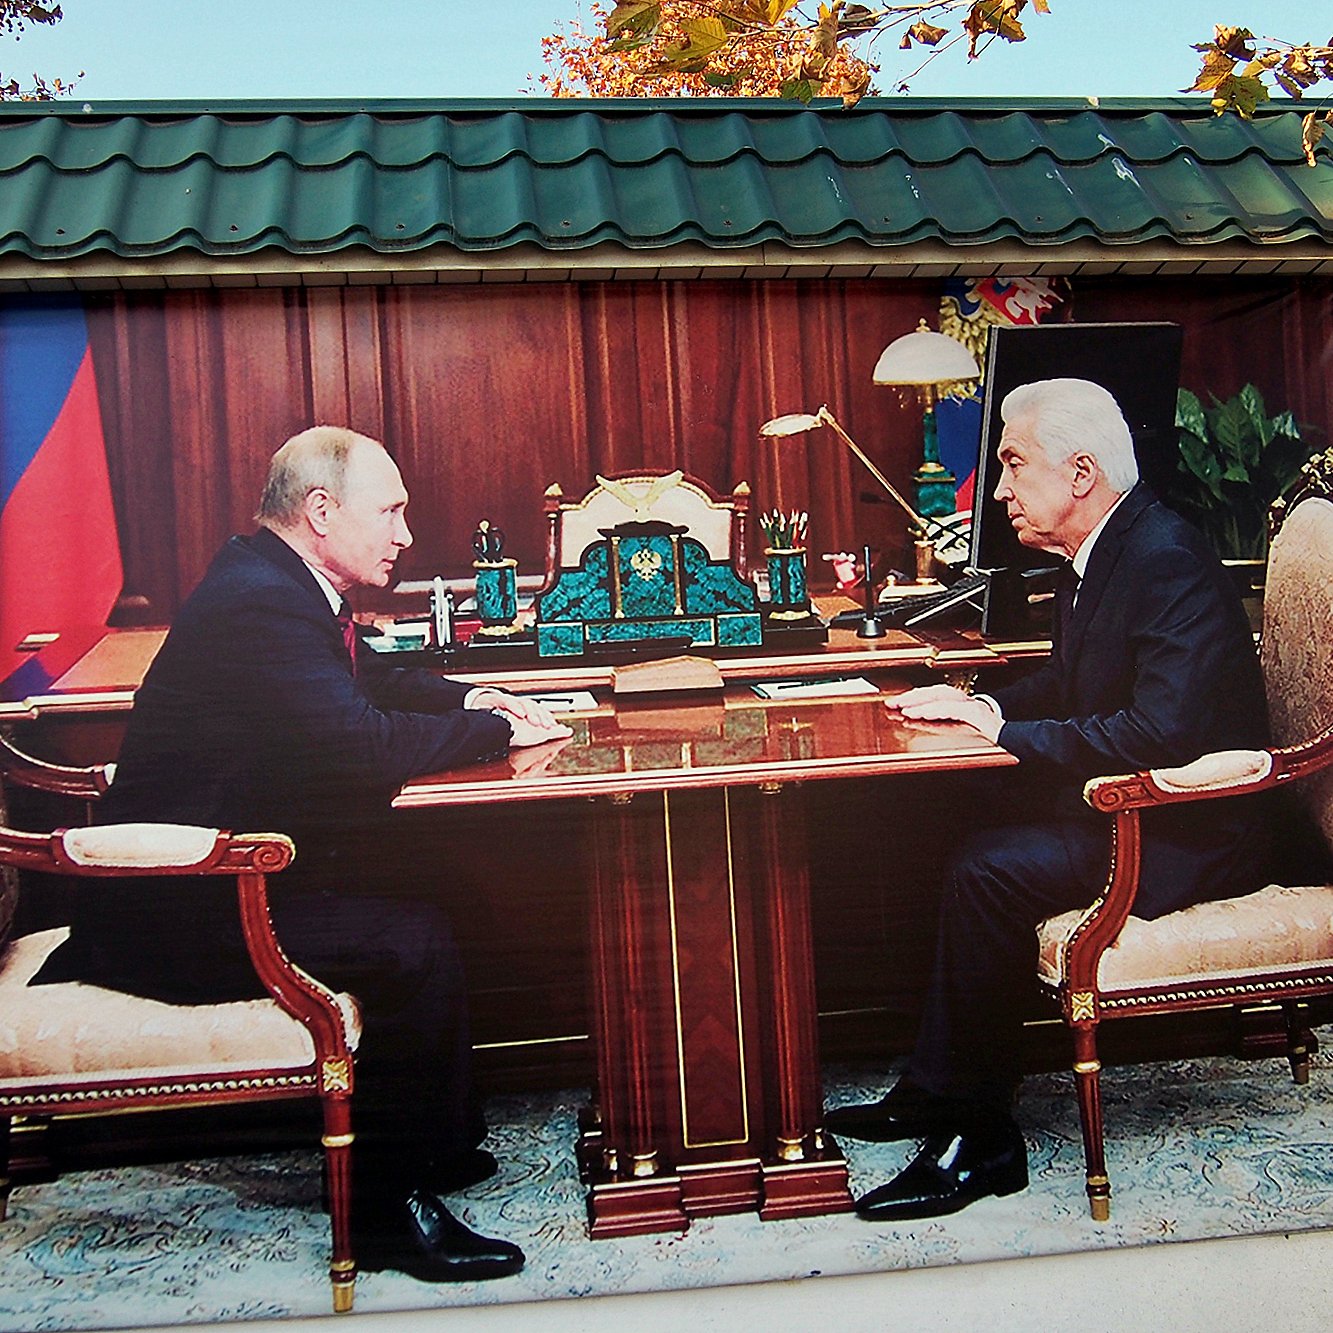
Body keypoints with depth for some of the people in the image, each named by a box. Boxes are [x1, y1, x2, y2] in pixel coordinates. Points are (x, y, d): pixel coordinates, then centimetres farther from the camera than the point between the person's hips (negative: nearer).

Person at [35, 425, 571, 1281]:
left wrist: (464, 698, 5)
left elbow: (372, 678, 24)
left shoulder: (282, 585, 9)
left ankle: (439, 1143, 19)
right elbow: (363, 744, -32)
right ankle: (388, 1207, -3)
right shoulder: (257, 603, -24)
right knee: (410, 942, -19)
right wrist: (496, 730, -17)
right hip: (178, 912, -11)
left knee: (423, 884, 10)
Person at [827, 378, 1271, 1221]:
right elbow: (1067, 686, 20)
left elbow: (1161, 733, -31)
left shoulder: (1169, 563, -22)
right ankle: (937, 1087, 7)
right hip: (1120, 802, 10)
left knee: (989, 872, -24)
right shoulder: (1097, 554, 9)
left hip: (1187, 836, -10)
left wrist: (1007, 730, -21)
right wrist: (979, 705, 1)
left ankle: (980, 1135, -10)